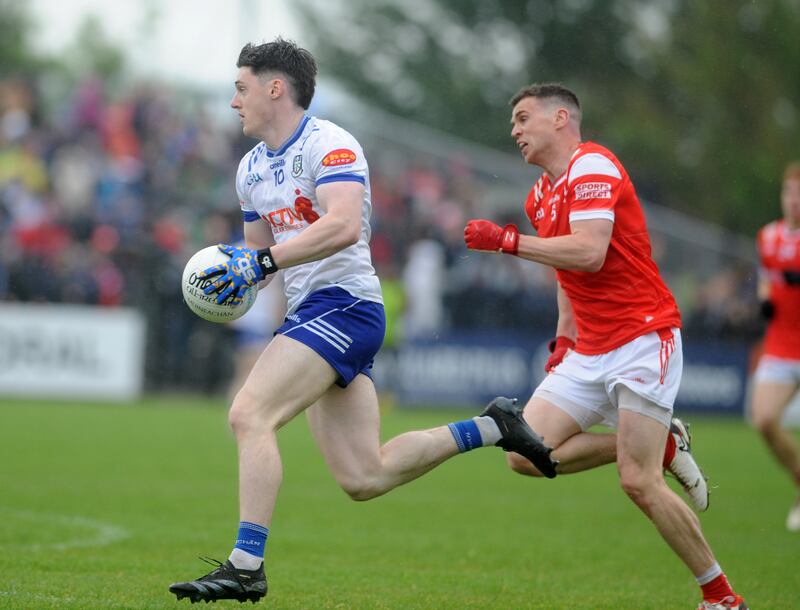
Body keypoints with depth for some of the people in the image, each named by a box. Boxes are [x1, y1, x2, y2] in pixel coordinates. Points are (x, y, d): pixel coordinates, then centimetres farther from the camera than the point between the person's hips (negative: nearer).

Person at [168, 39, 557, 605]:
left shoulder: (329, 144, -11)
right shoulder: (252, 167, 16)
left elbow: (343, 225, -27)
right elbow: (259, 246, 26)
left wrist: (262, 261, -30)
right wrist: (234, 271, 3)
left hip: (343, 304, -9)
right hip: (309, 314, 9)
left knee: (250, 414, -22)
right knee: (365, 478, 5)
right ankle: (491, 427, 19)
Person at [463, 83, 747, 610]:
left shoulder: (592, 166, -12)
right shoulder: (541, 196, 17)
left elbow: (589, 253, -25)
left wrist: (508, 241, -19)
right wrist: (565, 338, 16)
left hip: (643, 339, -9)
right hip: (589, 351, 9)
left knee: (639, 482, -15)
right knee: (528, 455, -6)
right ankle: (661, 445, 8)